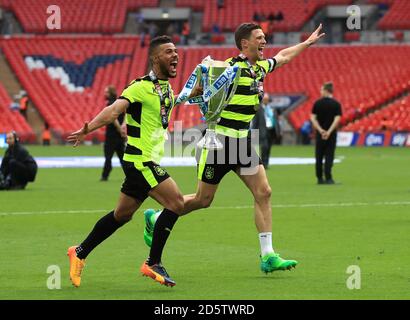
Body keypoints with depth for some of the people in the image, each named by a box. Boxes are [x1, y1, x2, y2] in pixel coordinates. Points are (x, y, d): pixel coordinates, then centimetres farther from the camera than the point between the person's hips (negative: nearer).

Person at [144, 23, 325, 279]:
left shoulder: (260, 67, 10)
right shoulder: (232, 67, -16)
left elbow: (283, 56, 31)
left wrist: (308, 42, 42)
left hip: (243, 141, 8)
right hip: (220, 140, -8)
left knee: (263, 193, -4)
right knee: (203, 200, 1)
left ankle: (268, 256, -5)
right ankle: (155, 218, 25)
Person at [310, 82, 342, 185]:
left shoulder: (318, 103, 0)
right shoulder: (336, 104, -3)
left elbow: (313, 118, -5)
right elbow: (337, 119, -13)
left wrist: (320, 130, -8)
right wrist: (329, 132, -14)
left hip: (320, 133, 1)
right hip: (331, 134, -1)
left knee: (319, 157, 8)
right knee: (329, 156, 1)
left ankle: (320, 178, 10)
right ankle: (328, 178, -5)